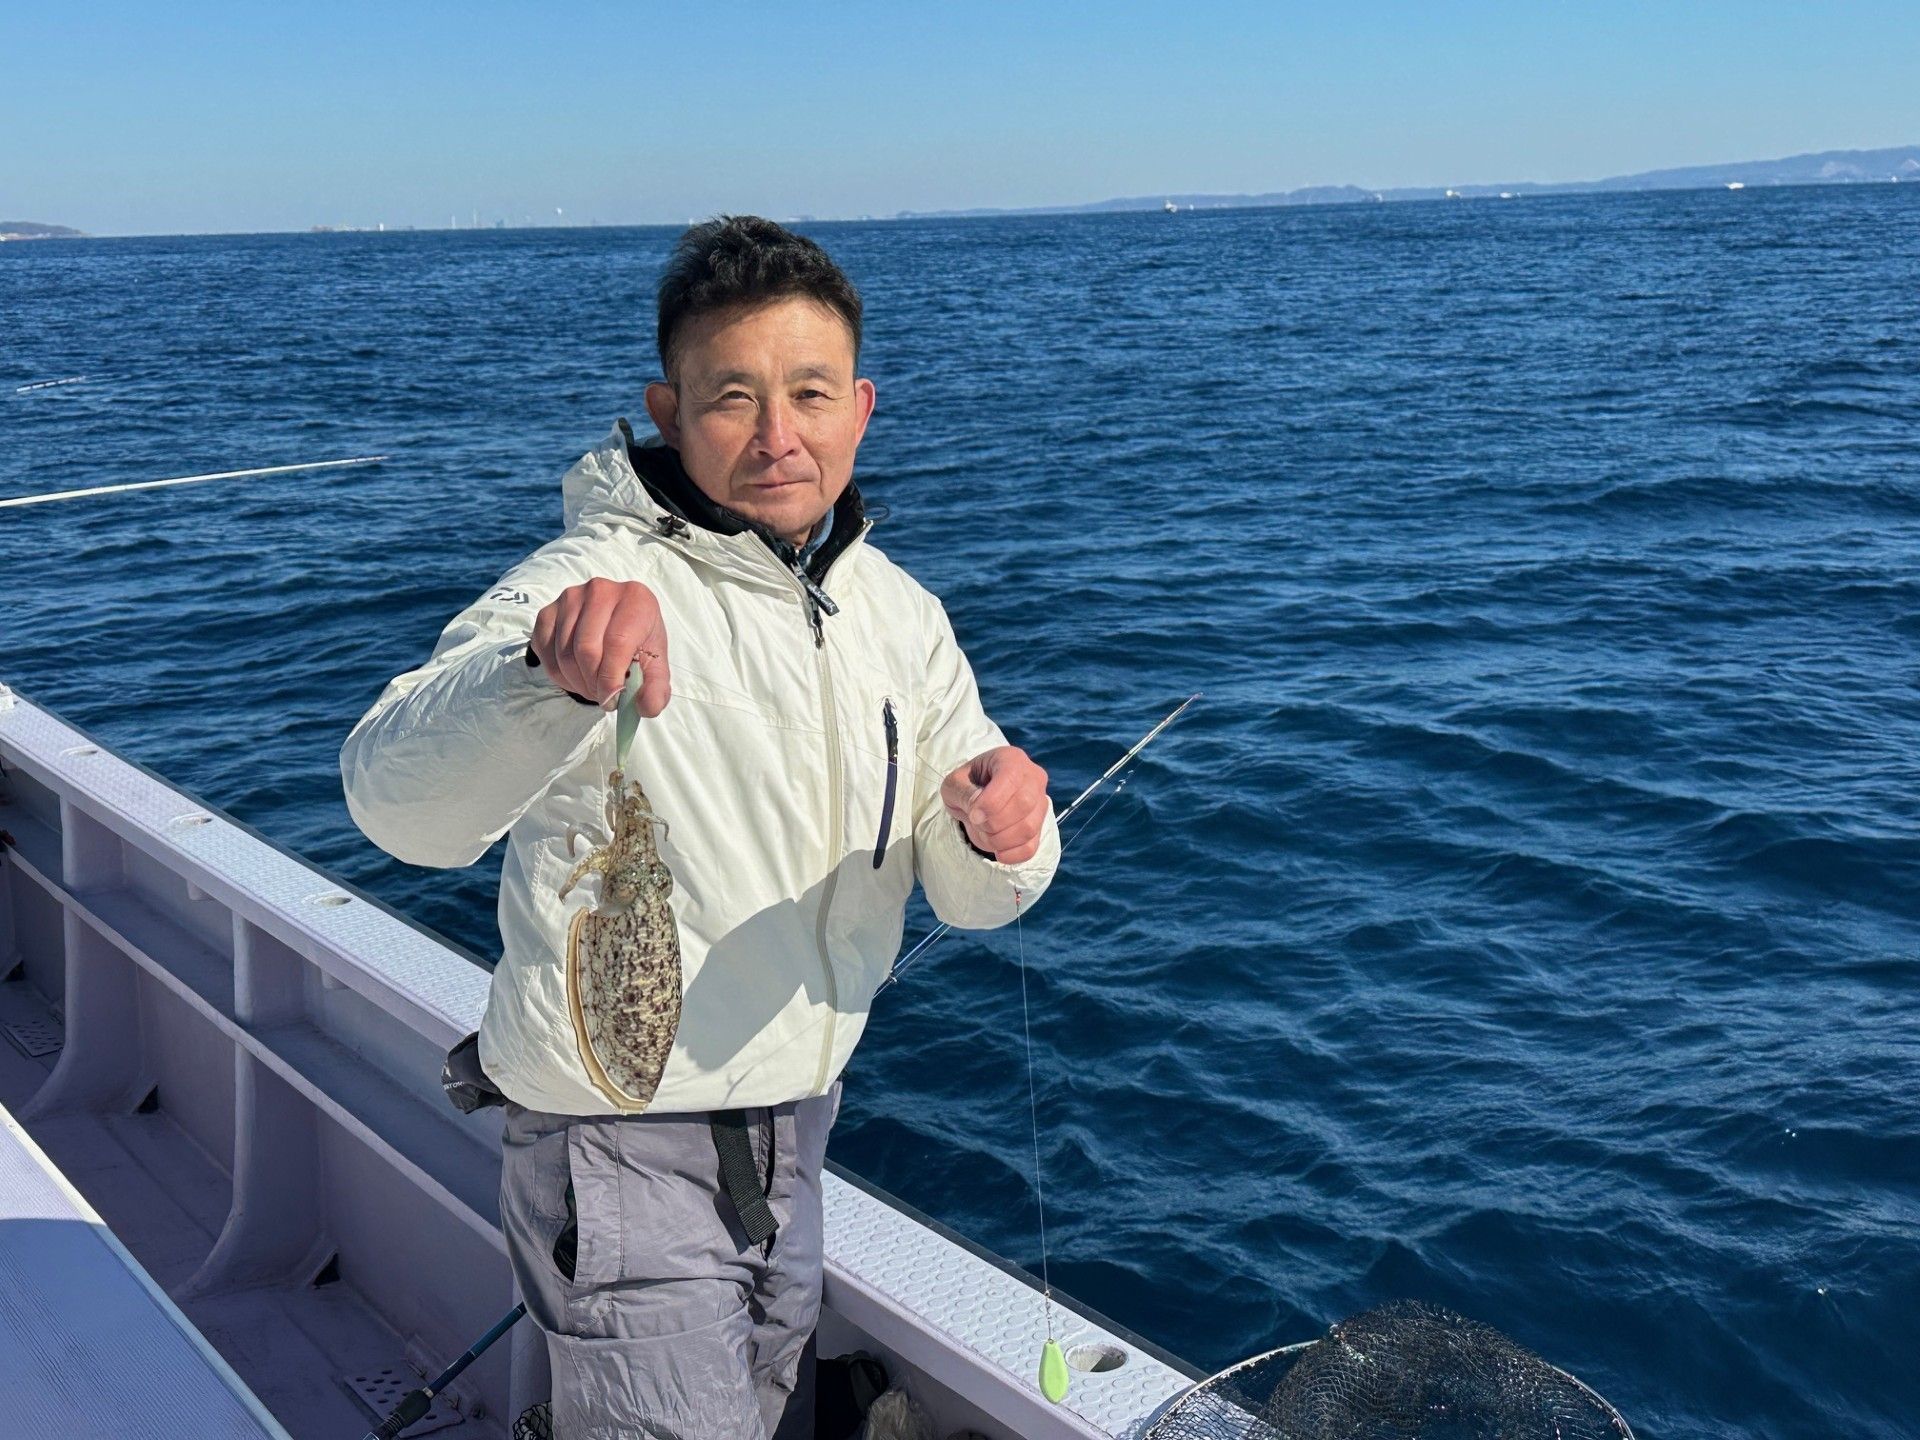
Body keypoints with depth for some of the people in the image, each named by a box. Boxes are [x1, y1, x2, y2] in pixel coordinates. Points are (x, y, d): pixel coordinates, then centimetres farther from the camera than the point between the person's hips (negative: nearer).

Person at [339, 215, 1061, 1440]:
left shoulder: (898, 610, 1)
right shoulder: (596, 583, -18)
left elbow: (964, 892, 1)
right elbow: (397, 803, -35)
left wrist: (999, 838, -21)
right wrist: (547, 675, -54)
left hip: (793, 1135, 7)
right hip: (625, 1147, -7)